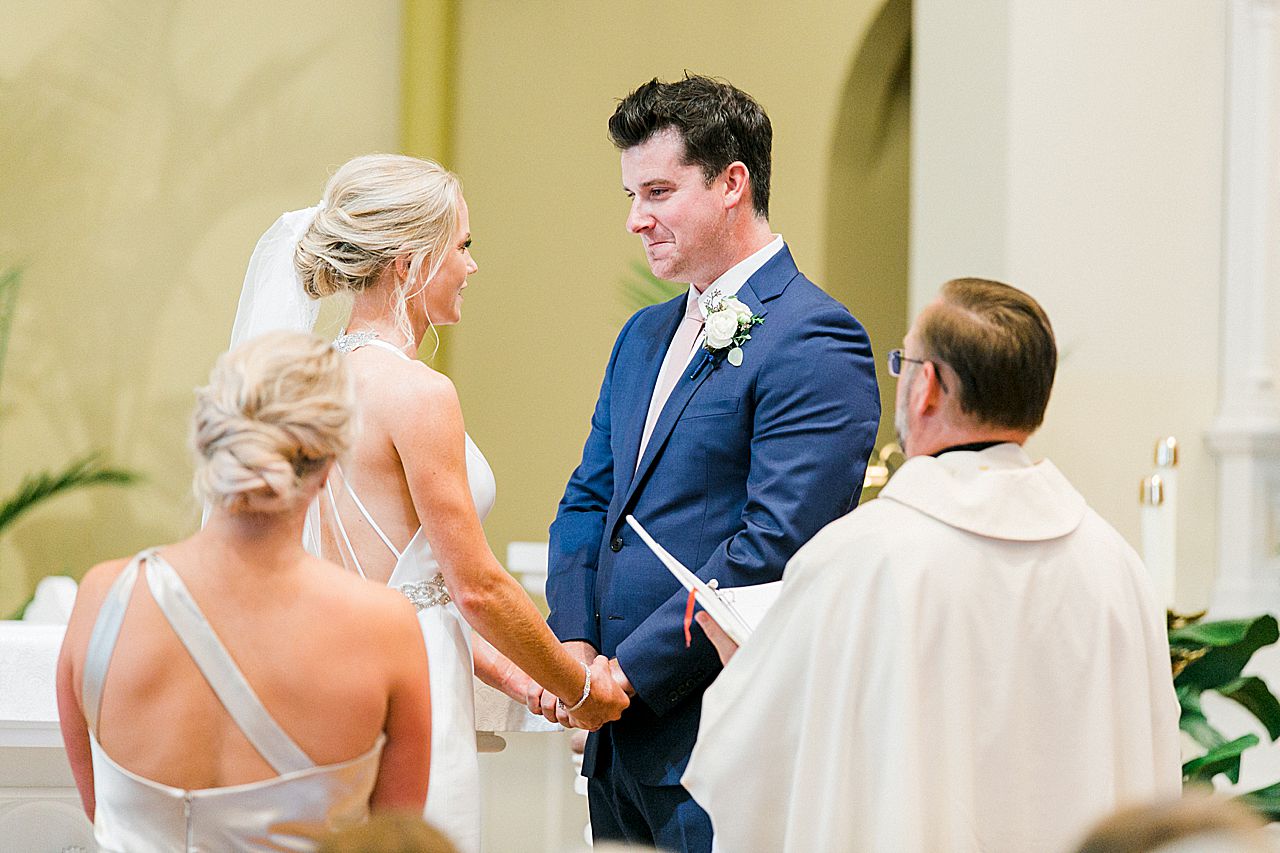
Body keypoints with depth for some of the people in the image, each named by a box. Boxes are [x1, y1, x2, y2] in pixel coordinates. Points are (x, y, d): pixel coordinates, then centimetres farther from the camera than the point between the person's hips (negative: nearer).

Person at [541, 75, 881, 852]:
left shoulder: (814, 341, -12)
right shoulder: (644, 337, 17)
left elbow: (775, 544, -19)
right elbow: (588, 501, 18)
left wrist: (630, 671, -16)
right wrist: (574, 644, 0)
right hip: (622, 740, 8)